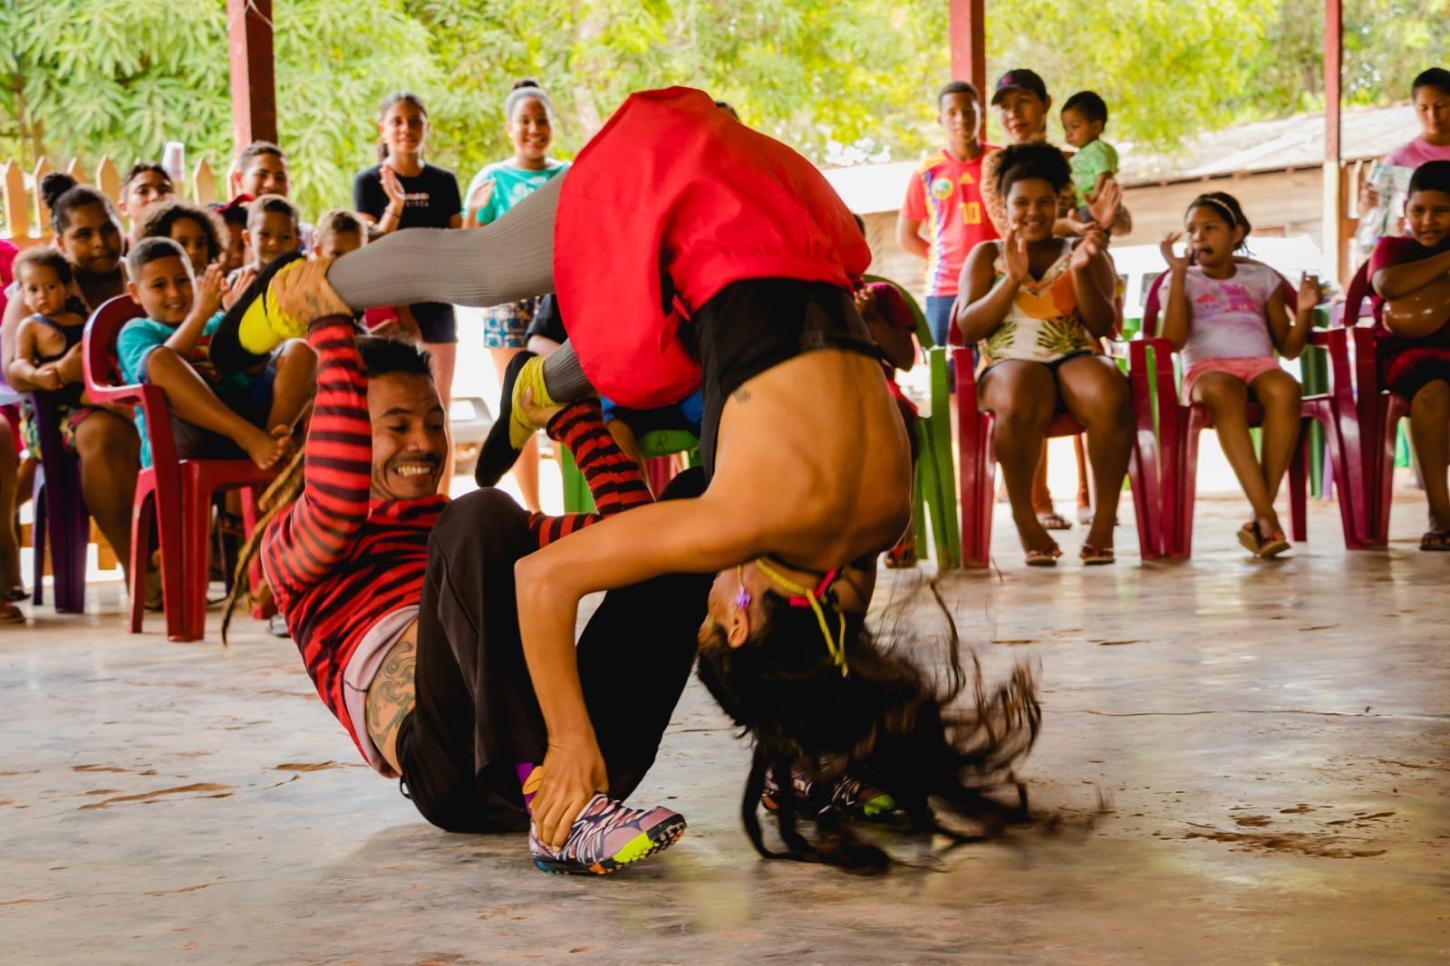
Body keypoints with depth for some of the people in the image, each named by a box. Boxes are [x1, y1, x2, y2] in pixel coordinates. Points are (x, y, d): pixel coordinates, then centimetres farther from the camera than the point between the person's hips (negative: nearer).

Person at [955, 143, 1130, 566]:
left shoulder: (1081, 252, 18)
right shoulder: (987, 255, 17)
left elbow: (1101, 325, 4)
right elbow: (969, 328, 2)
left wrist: (1082, 271, -12)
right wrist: (1013, 278, -10)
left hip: (1075, 358, 1)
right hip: (1009, 363, -1)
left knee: (1109, 396, -36)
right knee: (1020, 404, -40)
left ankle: (1104, 521, -25)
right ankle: (1025, 520, -23)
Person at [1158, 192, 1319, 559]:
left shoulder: (1261, 278, 22)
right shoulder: (1183, 281, 16)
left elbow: (1289, 347, 18)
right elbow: (1173, 340, -3)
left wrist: (1304, 311, -1)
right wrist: (1178, 273, -5)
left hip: (1260, 365, 2)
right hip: (1206, 369, -2)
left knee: (1285, 389, -37)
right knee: (1223, 392, -41)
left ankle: (1262, 515, -38)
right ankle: (1267, 516, -46)